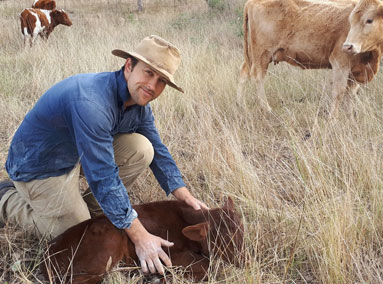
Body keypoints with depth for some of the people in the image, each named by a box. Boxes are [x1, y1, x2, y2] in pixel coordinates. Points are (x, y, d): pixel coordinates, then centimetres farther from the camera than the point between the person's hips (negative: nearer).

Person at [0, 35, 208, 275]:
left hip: (79, 154, 7)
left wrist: (186, 197, -6)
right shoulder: (92, 102, -36)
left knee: (141, 149, -11)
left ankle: (92, 209, 7)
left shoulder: (139, 102, -8)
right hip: (37, 166, -7)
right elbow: (103, 176, -38)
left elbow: (158, 152, 3)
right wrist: (140, 236, -36)